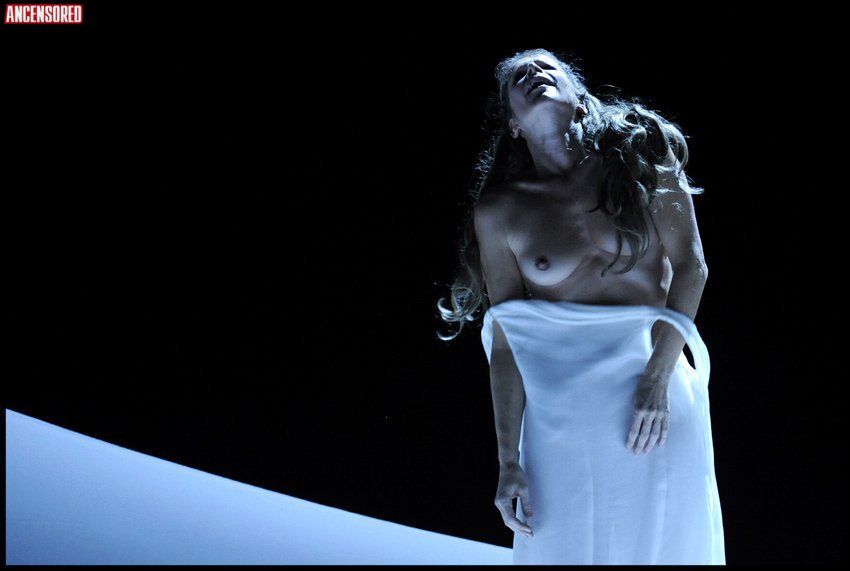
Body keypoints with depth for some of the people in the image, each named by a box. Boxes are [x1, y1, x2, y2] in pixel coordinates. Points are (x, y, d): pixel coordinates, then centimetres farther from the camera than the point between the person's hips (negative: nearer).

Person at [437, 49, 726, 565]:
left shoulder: (638, 151, -1)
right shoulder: (500, 212, -1)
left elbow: (690, 264, -3)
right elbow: (505, 343, -1)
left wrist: (658, 378, -13)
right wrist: (509, 461, -2)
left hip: (660, 393, 0)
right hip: (563, 412, 0)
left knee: (667, 546, 9)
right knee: (567, 549, 6)